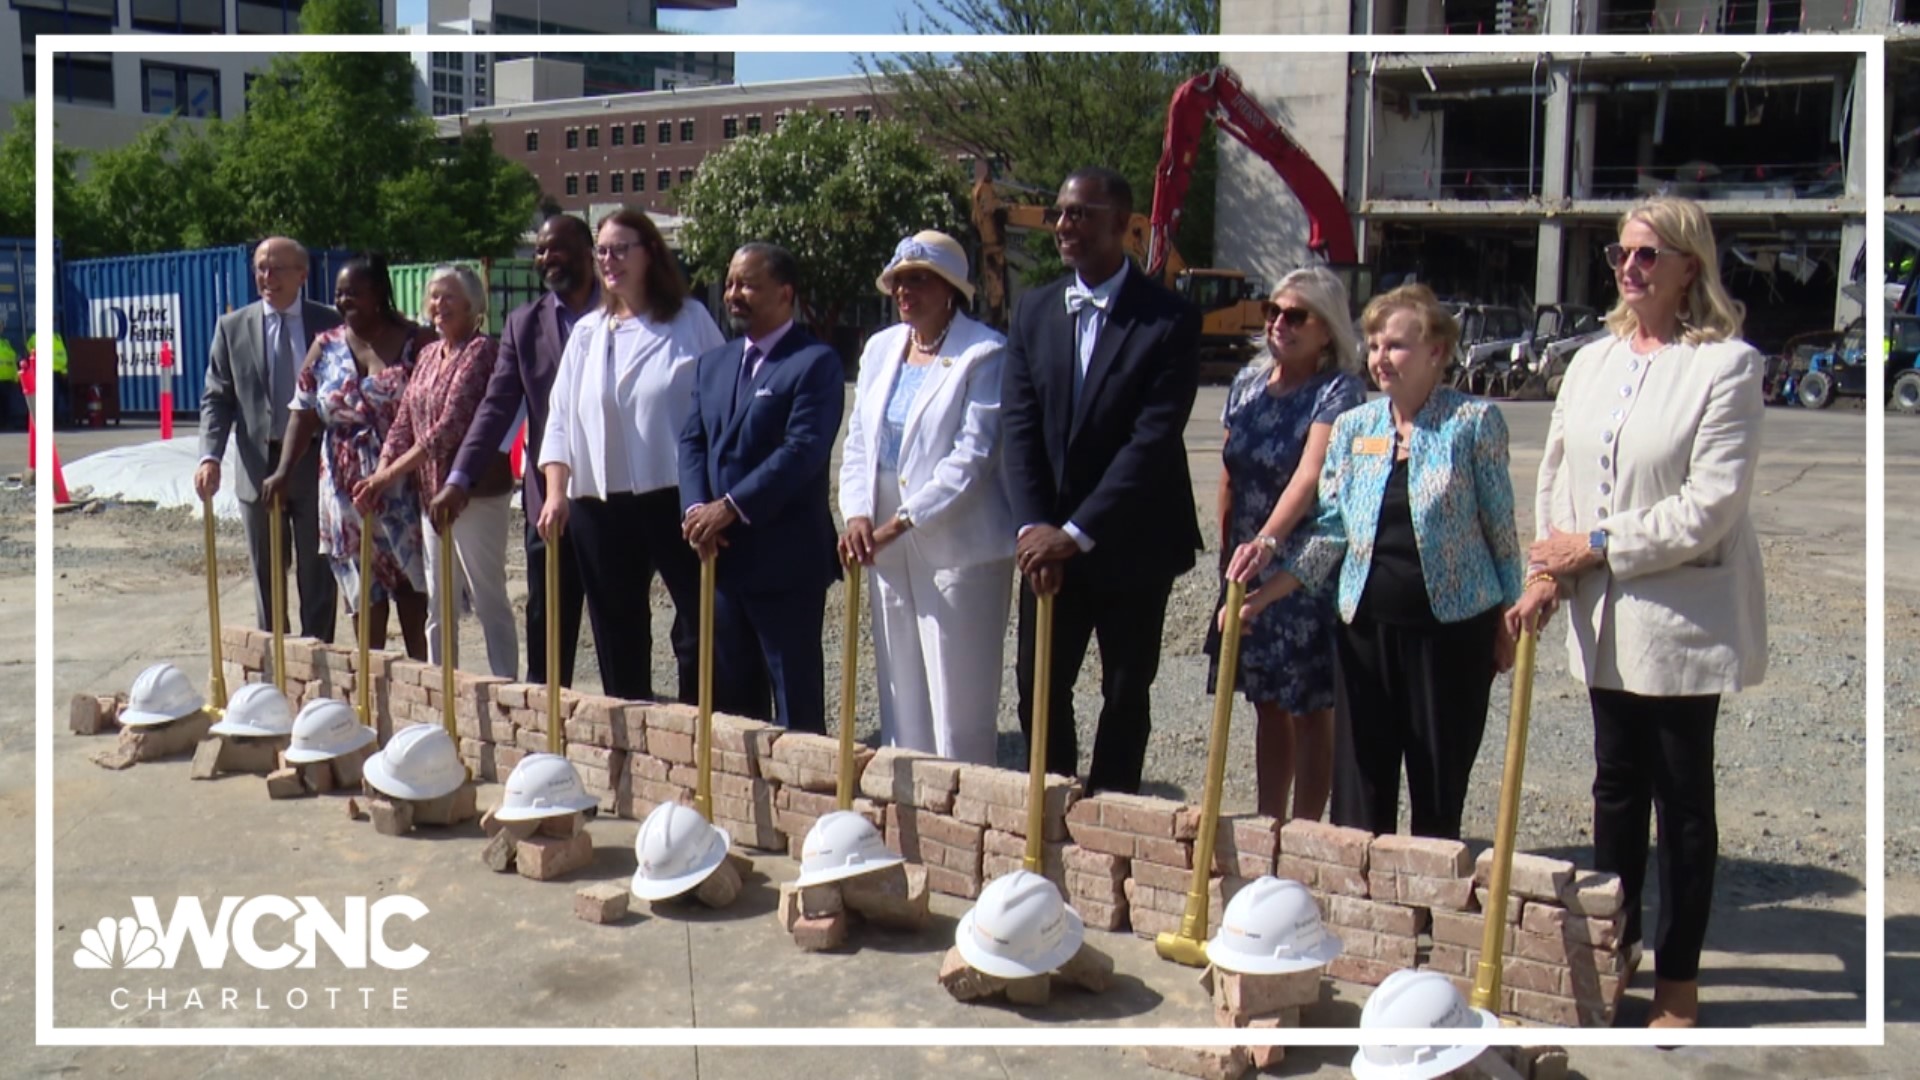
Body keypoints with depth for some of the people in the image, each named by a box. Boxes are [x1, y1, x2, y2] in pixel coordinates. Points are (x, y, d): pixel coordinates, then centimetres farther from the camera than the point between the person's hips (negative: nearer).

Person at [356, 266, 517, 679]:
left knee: (489, 600, -1)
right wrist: (379, 475, -5)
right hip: (432, 491, 8)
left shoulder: (481, 351, -11)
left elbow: (452, 425, -20)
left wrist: (391, 474, -20)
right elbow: (404, 422, 10)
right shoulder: (428, 354, 14)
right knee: (437, 605, 14)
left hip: (476, 492, -8)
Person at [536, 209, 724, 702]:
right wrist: (556, 492, -1)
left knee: (701, 623, -3)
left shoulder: (690, 320, 1)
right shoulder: (587, 332, 12)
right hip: (600, 501, 4)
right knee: (618, 632, 12)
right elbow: (560, 417, 10)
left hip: (675, 496, -4)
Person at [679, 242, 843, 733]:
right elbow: (692, 441, 11)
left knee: (796, 698, 1)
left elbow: (803, 450, -18)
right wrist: (697, 508, -7)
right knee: (732, 694, 16)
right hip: (722, 555, 7)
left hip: (786, 559, -7)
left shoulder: (815, 363, -9)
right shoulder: (713, 362, 15)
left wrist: (731, 507, -20)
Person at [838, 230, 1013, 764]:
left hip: (959, 550, -6)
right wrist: (858, 514, -4)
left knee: (959, 705, -2)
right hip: (889, 553, 6)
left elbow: (973, 455, -15)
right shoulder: (881, 348, 12)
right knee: (900, 697, 12)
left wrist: (902, 522, -18)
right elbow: (858, 442, 13)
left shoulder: (984, 354, -8)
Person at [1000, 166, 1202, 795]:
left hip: (1132, 543, -4)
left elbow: (1154, 439, -17)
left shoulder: (1169, 320, -10)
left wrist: (1077, 532, -20)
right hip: (1049, 542, 4)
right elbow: (1019, 426, 0)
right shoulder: (1034, 312, 5)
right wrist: (1032, 526, -12)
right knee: (1038, 687, 8)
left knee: (1126, 694, 9)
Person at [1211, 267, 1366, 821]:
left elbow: (1310, 474, -28)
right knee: (1267, 703, 13)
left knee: (1310, 708, 3)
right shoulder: (1248, 382, 7)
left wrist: (1268, 541, -41)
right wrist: (1230, 552, 12)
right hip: (1249, 567, 6)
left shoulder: (1338, 390, -12)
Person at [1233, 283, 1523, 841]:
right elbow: (1330, 531, 8)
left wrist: (1509, 621, 2)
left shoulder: (1474, 421, -4)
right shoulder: (1352, 427, 7)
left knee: (1439, 791, 5)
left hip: (1452, 627, -3)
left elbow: (1501, 526, 1)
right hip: (1366, 627, 3)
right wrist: (1263, 594, -1)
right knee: (1359, 787, 6)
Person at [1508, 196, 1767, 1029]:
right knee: (1616, 788, 16)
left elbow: (1710, 505, -17)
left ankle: (1678, 976, 19)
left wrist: (1599, 546, -13)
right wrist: (1547, 573, -3)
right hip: (1604, 616, 6)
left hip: (1683, 618, -6)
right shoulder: (1592, 361, 10)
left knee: (1683, 797, 6)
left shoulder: (1728, 365, -11)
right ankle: (1610, 944, 30)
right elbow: (1556, 476, 10)